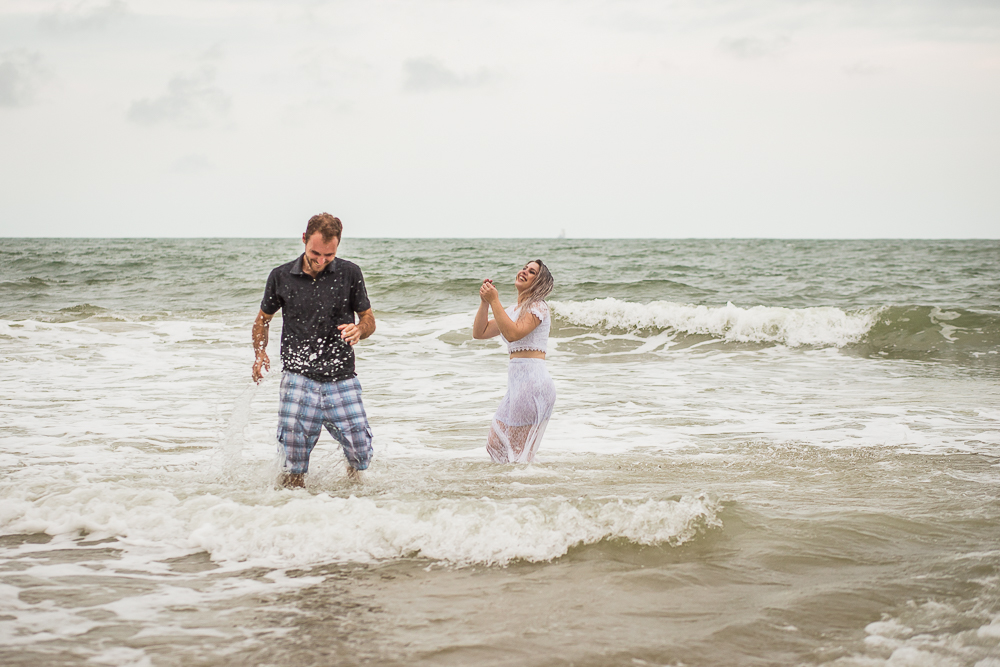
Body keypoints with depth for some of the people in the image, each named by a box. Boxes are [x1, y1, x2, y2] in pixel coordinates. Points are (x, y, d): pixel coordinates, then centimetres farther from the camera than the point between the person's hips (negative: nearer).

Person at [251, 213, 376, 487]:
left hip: (342, 380, 1)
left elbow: (369, 319, 11)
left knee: (361, 455, -3)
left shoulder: (350, 274, 3)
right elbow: (262, 320, 17)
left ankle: (353, 476, 32)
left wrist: (359, 329, -13)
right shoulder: (281, 277, 3)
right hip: (299, 379, -1)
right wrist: (260, 353, -1)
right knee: (293, 466, -6)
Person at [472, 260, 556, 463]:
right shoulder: (513, 310, 19)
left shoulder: (537, 307, -7)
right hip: (516, 381, 9)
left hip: (532, 380, -9)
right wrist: (484, 302, 4)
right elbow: (479, 332, 17)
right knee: (496, 443, 15)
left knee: (519, 454, -4)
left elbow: (513, 334, -23)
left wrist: (494, 301, -19)